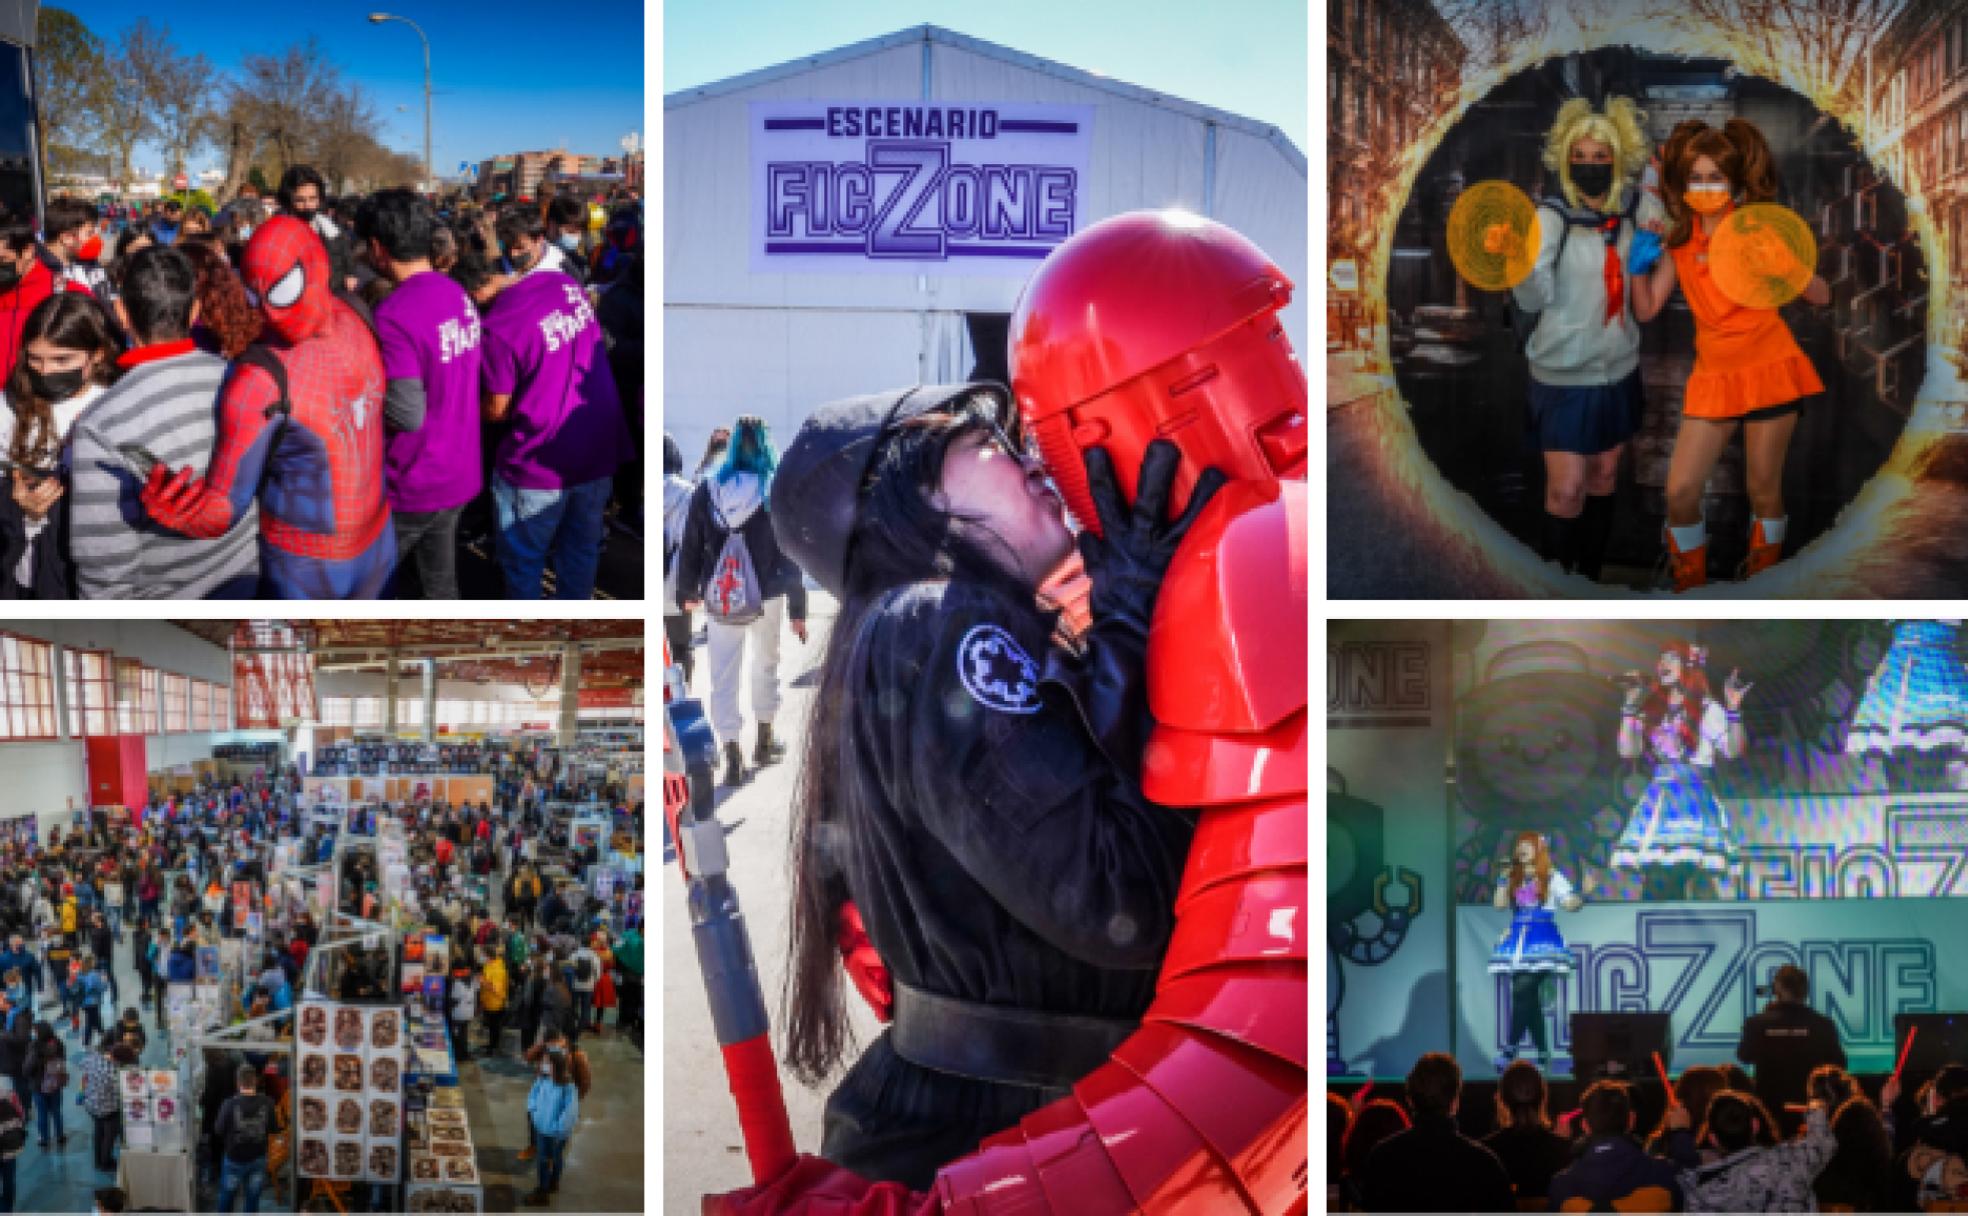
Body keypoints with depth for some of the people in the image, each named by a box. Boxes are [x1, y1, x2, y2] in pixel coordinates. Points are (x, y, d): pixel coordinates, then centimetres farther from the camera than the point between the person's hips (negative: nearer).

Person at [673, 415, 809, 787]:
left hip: (720, 599, 0)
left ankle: (733, 759, -2)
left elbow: (690, 547, 1)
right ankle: (764, 743, 33)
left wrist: (686, 591, 16)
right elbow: (789, 555, -7)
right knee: (765, 666, 22)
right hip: (767, 596, 0)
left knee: (723, 677, 5)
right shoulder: (774, 494, -10)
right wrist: (798, 609, -1)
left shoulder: (706, 491, -6)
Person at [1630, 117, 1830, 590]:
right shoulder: (1679, 239, 6)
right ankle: (1690, 592, 16)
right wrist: (1641, 266, -7)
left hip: (1769, 368, -3)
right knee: (1680, 493, -5)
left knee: (1764, 493, 5)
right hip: (1714, 374, 3)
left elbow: (1821, 297, -5)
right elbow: (1646, 310, 8)